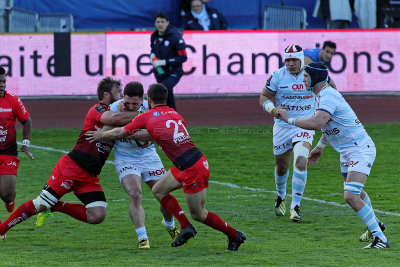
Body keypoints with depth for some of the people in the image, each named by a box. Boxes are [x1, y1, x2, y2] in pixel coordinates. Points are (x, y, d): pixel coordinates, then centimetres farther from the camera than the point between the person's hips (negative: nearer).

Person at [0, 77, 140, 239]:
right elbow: (114, 119, -30)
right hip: (71, 167, -8)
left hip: (90, 176, 8)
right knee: (39, 205, -6)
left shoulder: (116, 111, 16)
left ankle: (55, 207, 9)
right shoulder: (97, 110, -10)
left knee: (97, 216, -10)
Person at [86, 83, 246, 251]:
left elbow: (120, 133, 8)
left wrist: (101, 135, 25)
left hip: (193, 169, -8)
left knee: (198, 214, 5)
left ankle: (235, 235, 16)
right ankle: (186, 227, 18)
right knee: (158, 190, 19)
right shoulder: (175, 114, 14)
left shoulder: (147, 117, -5)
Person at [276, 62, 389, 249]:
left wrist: (289, 119, -24)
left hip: (360, 149, -11)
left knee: (351, 196, -22)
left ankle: (380, 239, -18)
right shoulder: (322, 95, 10)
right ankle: (375, 225, 51)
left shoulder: (328, 96, -22)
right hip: (346, 152, 11)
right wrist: (319, 146, 36)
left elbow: (317, 123, -36)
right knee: (356, 193, 29)